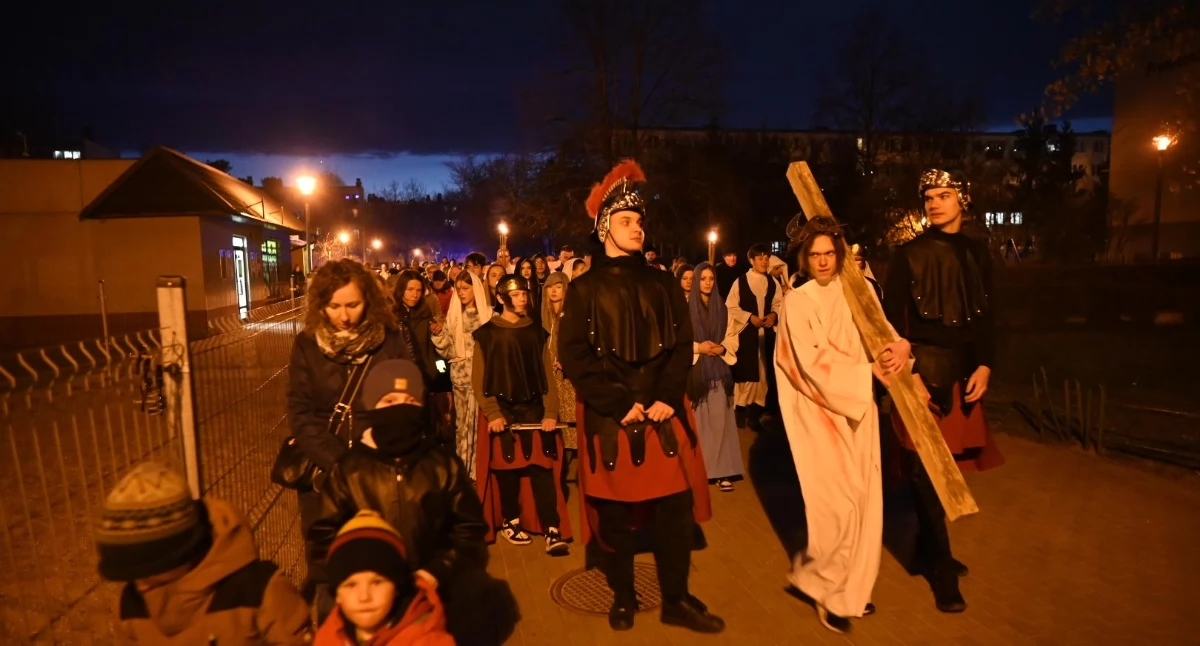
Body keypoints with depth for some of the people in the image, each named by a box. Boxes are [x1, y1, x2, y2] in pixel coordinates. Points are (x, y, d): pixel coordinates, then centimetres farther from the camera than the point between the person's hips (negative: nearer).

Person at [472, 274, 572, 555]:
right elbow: (479, 379, -4)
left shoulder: (536, 331, 9)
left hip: (534, 407, 2)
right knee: (507, 467, 4)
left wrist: (551, 412, -5)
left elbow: (547, 374, 5)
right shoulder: (487, 333, 0)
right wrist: (492, 413, -15)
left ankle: (552, 530, -5)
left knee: (542, 466, -5)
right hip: (502, 409, -2)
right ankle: (510, 521, 24)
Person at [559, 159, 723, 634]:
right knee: (614, 514, 7)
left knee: (676, 508, 5)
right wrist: (620, 404, -12)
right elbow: (573, 358, -6)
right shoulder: (584, 289, 0)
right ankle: (623, 598, 29)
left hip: (663, 413, 3)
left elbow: (682, 347, 6)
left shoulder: (663, 284, 10)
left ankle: (677, 600, 24)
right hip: (609, 418, -2)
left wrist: (667, 398, -9)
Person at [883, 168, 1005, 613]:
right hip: (923, 368, -5)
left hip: (964, 370, 5)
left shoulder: (977, 253, 10)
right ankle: (940, 565, 12)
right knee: (925, 468, -1)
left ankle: (927, 548, 30)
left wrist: (985, 365, -3)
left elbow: (987, 317, 9)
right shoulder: (909, 254, -4)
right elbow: (892, 316, -8)